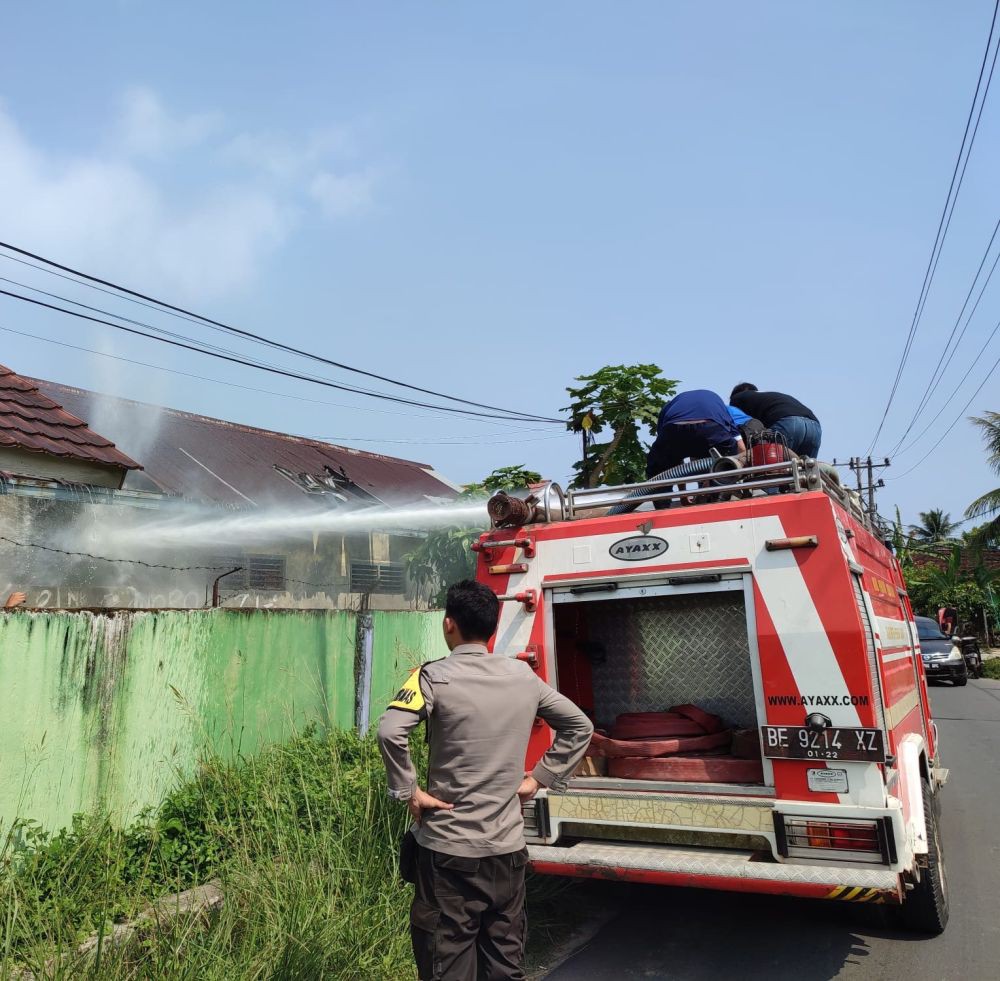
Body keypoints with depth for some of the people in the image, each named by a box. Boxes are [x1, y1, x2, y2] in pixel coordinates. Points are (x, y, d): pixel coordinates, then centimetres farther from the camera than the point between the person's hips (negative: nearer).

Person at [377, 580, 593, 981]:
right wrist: (538, 779, 9)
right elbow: (579, 727, 10)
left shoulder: (436, 676, -13)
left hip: (450, 849, -4)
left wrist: (409, 792, -15)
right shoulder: (523, 676, 1)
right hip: (508, 847, 5)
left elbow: (390, 732, -29)